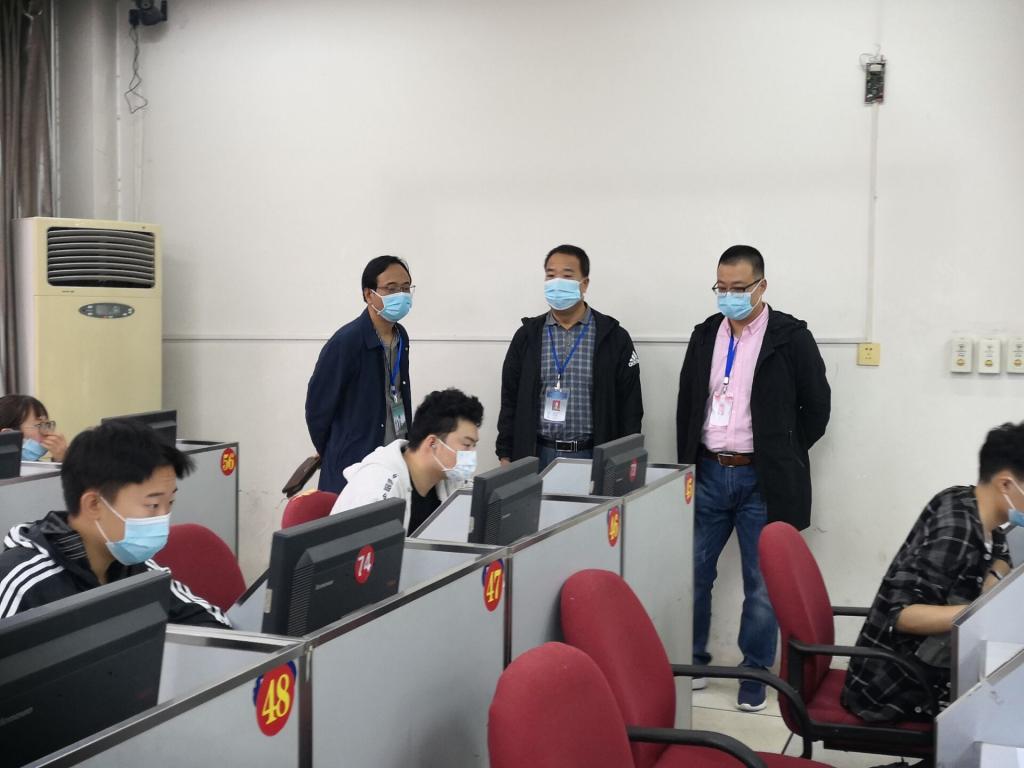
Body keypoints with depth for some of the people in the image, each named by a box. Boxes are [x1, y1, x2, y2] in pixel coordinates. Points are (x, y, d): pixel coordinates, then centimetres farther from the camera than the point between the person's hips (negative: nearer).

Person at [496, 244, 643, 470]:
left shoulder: (614, 338, 0)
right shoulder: (527, 336, 6)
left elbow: (629, 406, 0)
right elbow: (510, 401, 8)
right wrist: (506, 456, 2)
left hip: (593, 458, -1)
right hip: (537, 456, 2)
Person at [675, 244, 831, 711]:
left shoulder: (790, 337, -6)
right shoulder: (705, 335, 8)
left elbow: (817, 405, -2)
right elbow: (687, 405, 13)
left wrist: (783, 457, -1)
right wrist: (688, 466, 8)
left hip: (761, 480, -4)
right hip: (709, 474, 4)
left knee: (762, 584, 4)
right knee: (692, 573, 9)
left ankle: (755, 676, 16)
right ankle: (690, 661, 25)